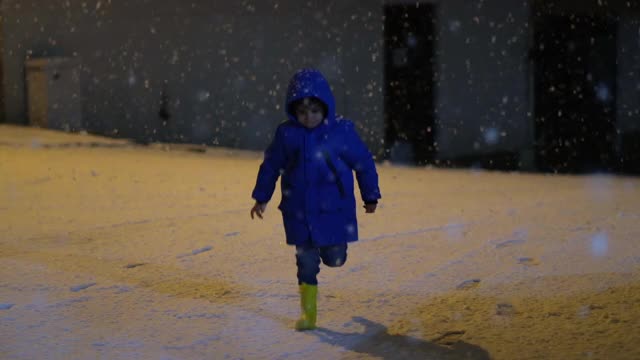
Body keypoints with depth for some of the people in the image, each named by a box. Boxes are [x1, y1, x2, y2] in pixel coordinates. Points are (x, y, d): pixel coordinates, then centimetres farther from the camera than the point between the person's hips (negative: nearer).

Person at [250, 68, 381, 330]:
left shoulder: (342, 131, -7)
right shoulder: (286, 134, -3)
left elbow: (364, 163, 4)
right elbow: (270, 166, 11)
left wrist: (370, 196, 10)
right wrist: (261, 197, 14)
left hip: (334, 210, -1)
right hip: (299, 212, 1)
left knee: (334, 259, 2)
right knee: (306, 262, 3)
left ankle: (331, 248, 40)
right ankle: (308, 311, 16)